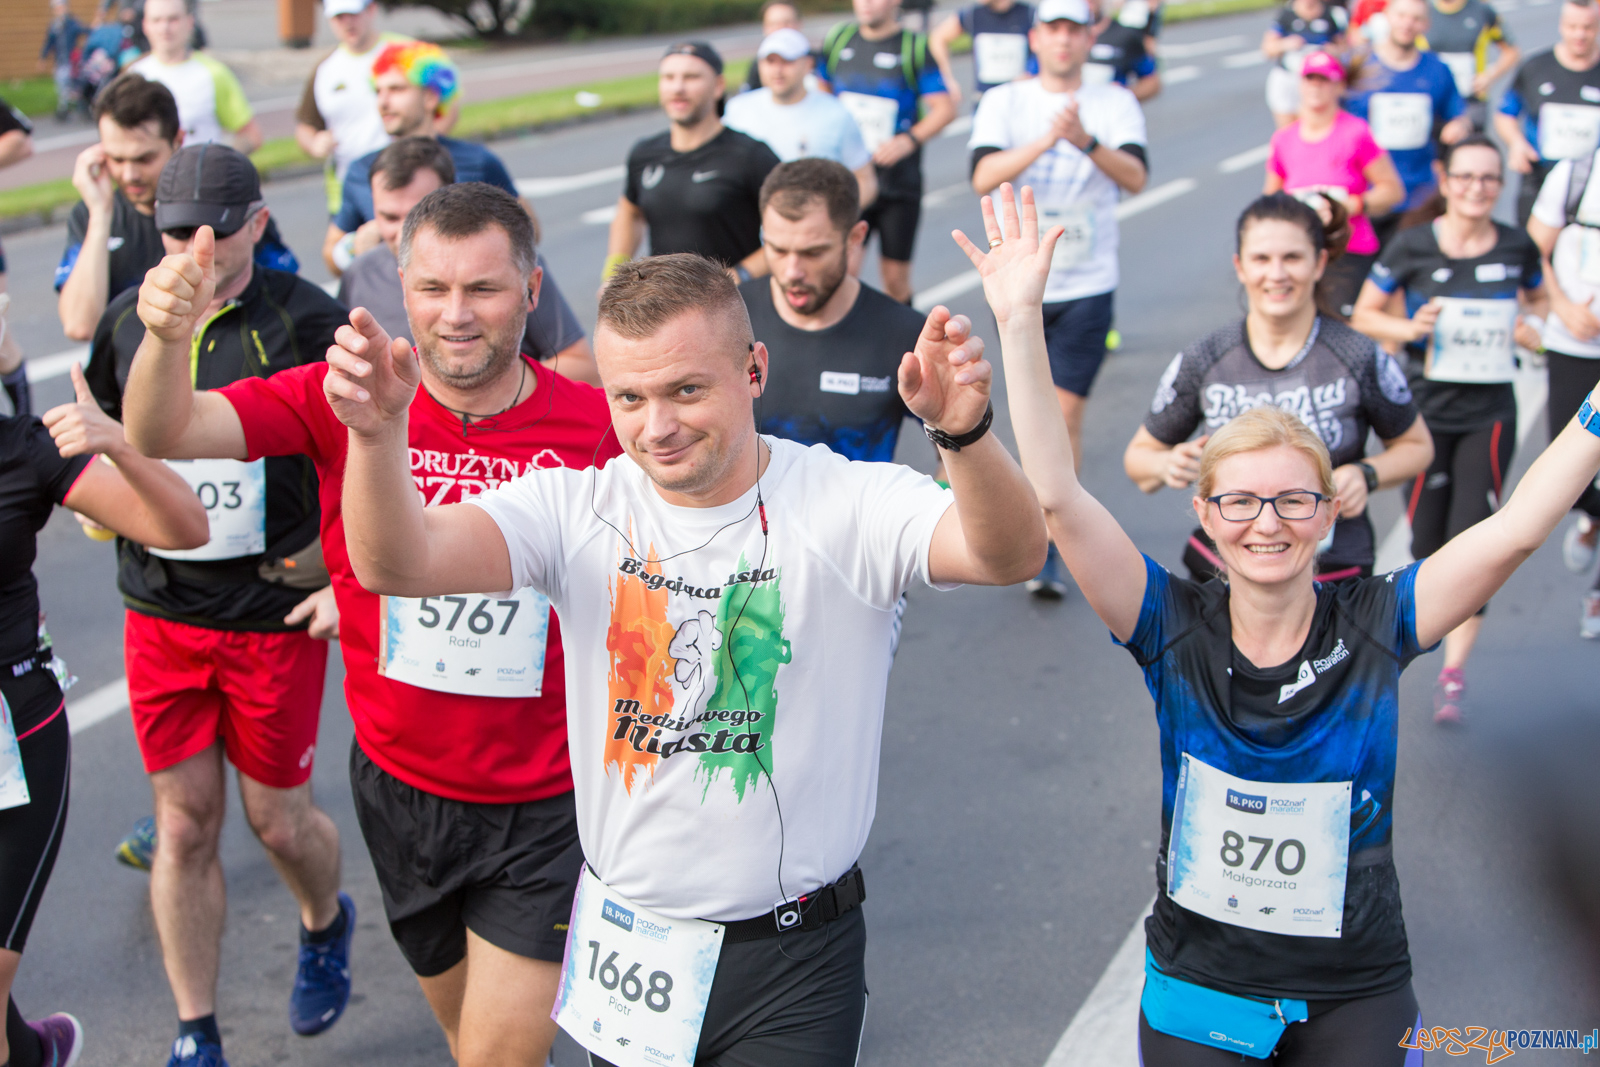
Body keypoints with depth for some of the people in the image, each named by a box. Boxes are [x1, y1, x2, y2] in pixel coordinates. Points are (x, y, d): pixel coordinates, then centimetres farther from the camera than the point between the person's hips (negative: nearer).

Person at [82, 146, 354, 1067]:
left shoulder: (306, 320, -10)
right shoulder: (128, 320, 3)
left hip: (274, 615, -3)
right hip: (161, 612, 4)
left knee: (278, 815, 8)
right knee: (185, 823, 7)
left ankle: (327, 925, 43)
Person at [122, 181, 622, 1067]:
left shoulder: (595, 427, -13)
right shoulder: (342, 400, -10)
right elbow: (161, 433, -19)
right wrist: (167, 337, -41)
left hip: (543, 808, -3)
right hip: (400, 786, 3)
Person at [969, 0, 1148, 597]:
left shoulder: (1114, 103, 2)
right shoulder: (1004, 102, 3)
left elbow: (1135, 177, -13)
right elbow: (984, 177, -14)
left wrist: (1087, 141, -31)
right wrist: (1045, 139, -28)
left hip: (1087, 285, -1)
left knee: (1065, 412, -8)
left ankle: (1047, 552, -5)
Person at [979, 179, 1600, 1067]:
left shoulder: (1375, 626, -10)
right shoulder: (1174, 628, -12)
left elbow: (1519, 527, -16)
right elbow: (1057, 498, -21)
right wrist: (1020, 323, -28)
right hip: (1197, 992, 0)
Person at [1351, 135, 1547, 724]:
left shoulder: (1516, 248, 0)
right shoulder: (1411, 247, -6)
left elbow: (1540, 299, 19)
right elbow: (1364, 316, 2)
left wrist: (1533, 327, -3)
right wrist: (1410, 328, -17)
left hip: (1489, 415, 0)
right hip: (1425, 413, 0)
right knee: (1428, 538, 6)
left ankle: (1454, 674, -2)